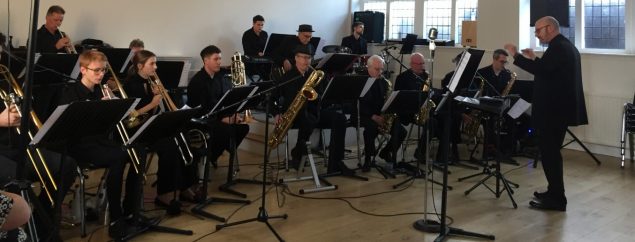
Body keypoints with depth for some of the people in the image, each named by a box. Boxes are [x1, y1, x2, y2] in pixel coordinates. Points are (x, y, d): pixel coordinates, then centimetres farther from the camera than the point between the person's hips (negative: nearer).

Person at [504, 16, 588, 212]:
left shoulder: (558, 47, -15)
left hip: (553, 109, -11)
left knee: (549, 152, -6)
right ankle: (555, 193, 26)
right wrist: (535, 58, 18)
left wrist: (516, 55, -21)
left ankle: (556, 199, -2)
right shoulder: (566, 46, 18)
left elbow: (541, 70, -28)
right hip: (559, 107, 11)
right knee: (551, 151, 17)